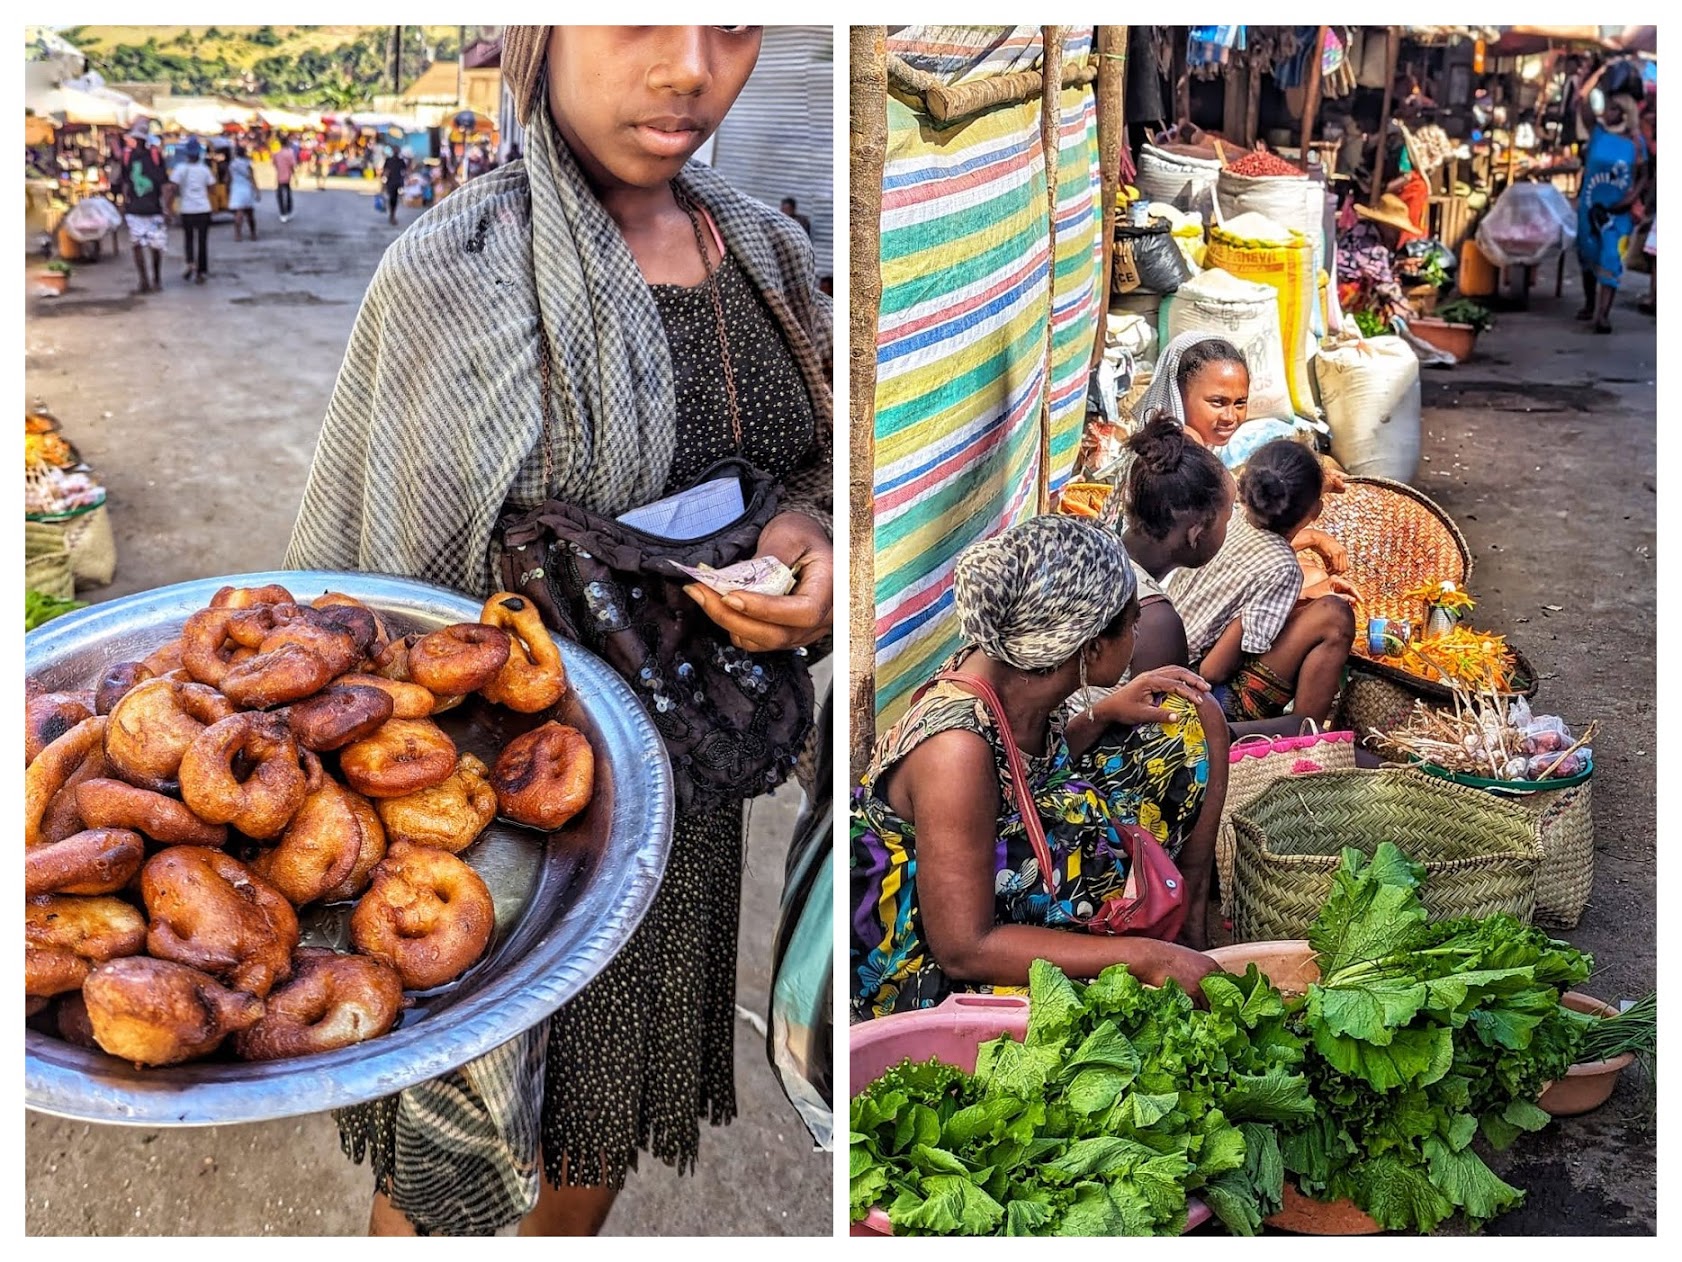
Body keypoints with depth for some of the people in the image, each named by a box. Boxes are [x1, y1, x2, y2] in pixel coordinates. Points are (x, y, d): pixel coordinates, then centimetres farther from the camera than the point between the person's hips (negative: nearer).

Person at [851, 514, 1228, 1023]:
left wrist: (1105, 714, -7)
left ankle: (1191, 918, 16)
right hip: (930, 965, -8)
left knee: (1191, 719, 6)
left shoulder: (1014, 671, -13)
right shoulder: (956, 748, -36)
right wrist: (1144, 956, -29)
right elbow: (964, 950, -30)